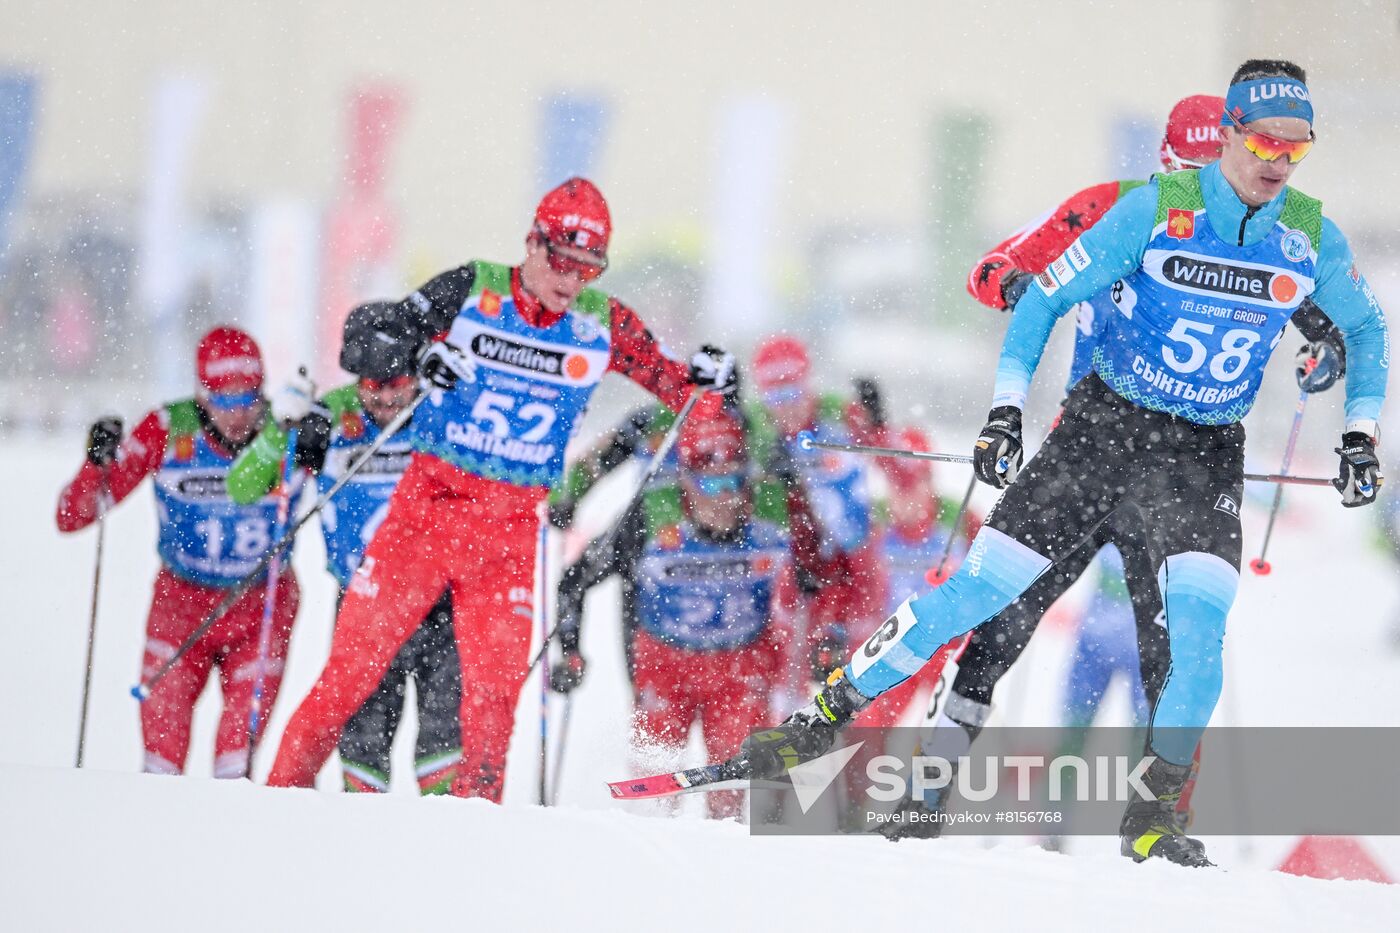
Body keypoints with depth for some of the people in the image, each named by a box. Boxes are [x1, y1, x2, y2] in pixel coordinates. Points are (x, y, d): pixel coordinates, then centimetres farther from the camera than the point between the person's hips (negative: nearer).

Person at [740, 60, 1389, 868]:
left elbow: (1366, 330, 15)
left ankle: (1154, 812, -9)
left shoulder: (1313, 238, -4)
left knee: (1199, 616, -20)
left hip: (1207, 453, 2)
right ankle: (831, 711, 5)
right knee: (984, 587, -6)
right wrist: (1006, 411, -11)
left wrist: (1362, 437, 7)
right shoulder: (1155, 210, -13)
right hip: (1104, 426, -2)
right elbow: (1047, 297, -6)